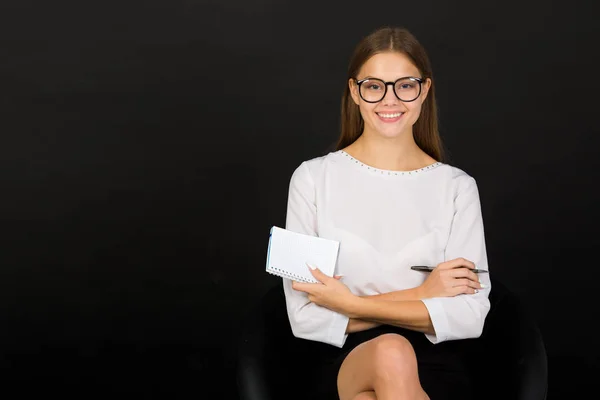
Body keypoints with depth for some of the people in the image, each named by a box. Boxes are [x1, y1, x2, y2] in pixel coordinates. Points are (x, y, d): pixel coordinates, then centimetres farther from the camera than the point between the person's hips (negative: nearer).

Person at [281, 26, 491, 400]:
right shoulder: (312, 179, 1)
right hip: (347, 362, -1)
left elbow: (470, 317, -4)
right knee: (391, 355, -35)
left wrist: (352, 304, -12)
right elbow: (306, 317, -5)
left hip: (436, 363, 1)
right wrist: (420, 296, -11)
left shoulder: (457, 187, 4)